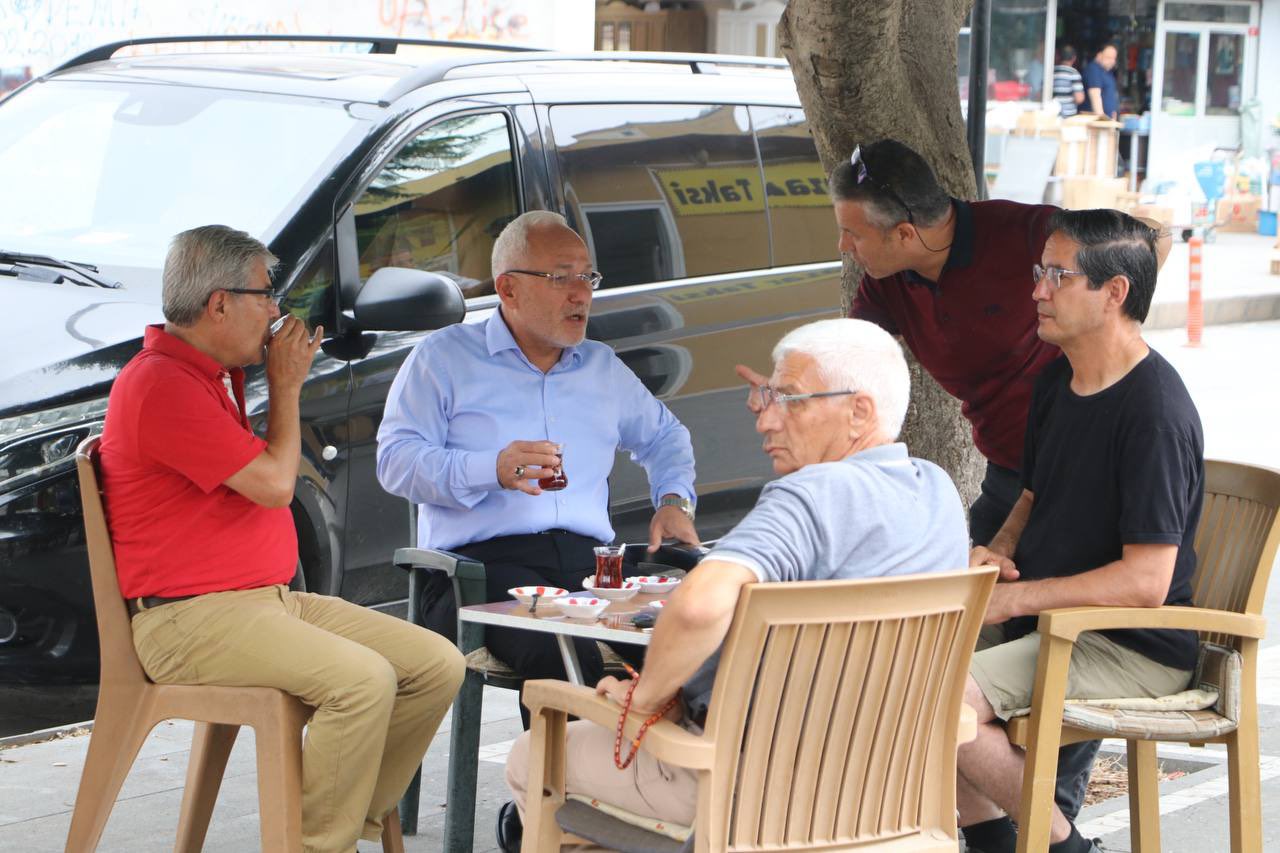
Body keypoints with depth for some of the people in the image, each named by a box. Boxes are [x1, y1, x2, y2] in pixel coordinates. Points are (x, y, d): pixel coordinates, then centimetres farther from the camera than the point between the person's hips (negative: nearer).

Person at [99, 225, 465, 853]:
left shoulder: (210, 375, 20)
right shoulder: (161, 384, -15)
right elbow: (273, 483, -16)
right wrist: (285, 385, -3)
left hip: (272, 598, 10)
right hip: (190, 618, -10)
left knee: (437, 664, -3)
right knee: (363, 678, -31)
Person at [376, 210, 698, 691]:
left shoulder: (603, 367, 28)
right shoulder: (445, 357, 10)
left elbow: (664, 435, 42)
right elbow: (395, 459, 0)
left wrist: (675, 501, 20)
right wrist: (492, 470, -15)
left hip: (590, 561, 5)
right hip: (483, 561, -4)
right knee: (562, 653, -38)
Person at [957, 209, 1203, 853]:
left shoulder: (1155, 411, -21)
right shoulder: (1058, 382, 10)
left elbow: (1145, 581, -24)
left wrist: (1013, 597, -22)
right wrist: (997, 551, 1)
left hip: (1135, 649, -10)